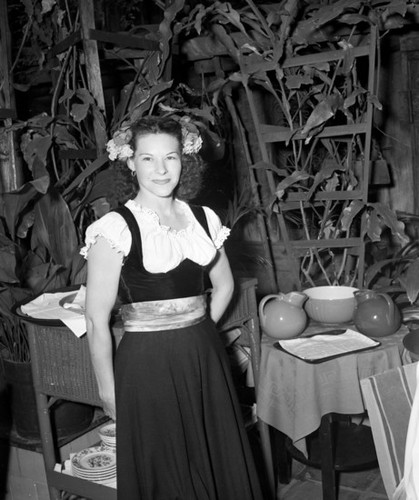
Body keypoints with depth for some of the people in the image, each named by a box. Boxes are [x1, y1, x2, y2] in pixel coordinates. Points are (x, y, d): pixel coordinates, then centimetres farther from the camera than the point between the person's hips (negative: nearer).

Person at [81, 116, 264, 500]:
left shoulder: (203, 218, 3)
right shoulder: (116, 228, -12)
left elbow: (224, 285, 18)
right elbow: (97, 318, -11)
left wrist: (196, 331, 10)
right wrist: (108, 390, -7)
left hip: (205, 358, 5)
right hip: (148, 366, -4)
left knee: (221, 466, 15)